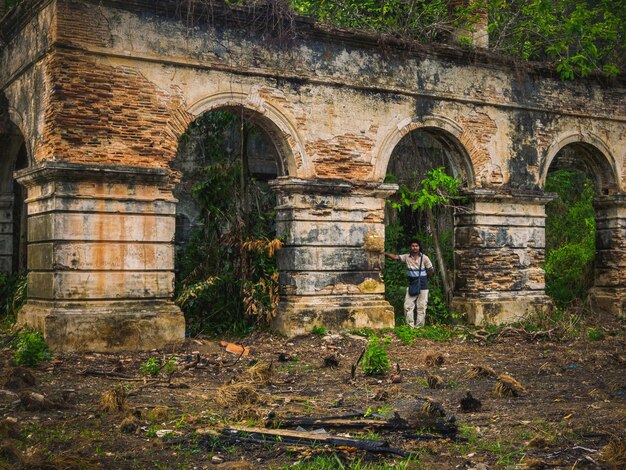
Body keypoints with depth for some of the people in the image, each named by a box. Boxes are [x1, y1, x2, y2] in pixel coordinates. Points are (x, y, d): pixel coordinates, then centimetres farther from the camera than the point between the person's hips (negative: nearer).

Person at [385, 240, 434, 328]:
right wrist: (385, 254, -21)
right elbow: (396, 257, -9)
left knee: (421, 306, 1)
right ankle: (410, 325, 7)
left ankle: (419, 326, 7)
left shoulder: (424, 258, -5)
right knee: (408, 306, 0)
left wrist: (424, 278, 3)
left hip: (422, 284, -3)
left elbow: (431, 271, 1)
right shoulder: (407, 257, 1)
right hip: (411, 283, 3)